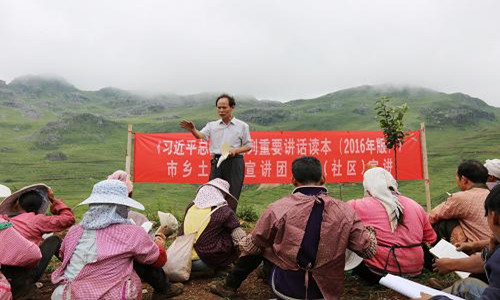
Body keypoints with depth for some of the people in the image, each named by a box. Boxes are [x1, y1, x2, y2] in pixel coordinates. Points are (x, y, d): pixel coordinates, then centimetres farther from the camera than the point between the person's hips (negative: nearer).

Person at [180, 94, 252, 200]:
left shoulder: (242, 126, 6)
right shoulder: (212, 125, 12)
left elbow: (248, 146, 7)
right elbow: (201, 135, -5)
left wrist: (236, 150, -11)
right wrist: (193, 130, -27)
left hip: (234, 162, -2)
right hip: (217, 162, 3)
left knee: (232, 196, 0)